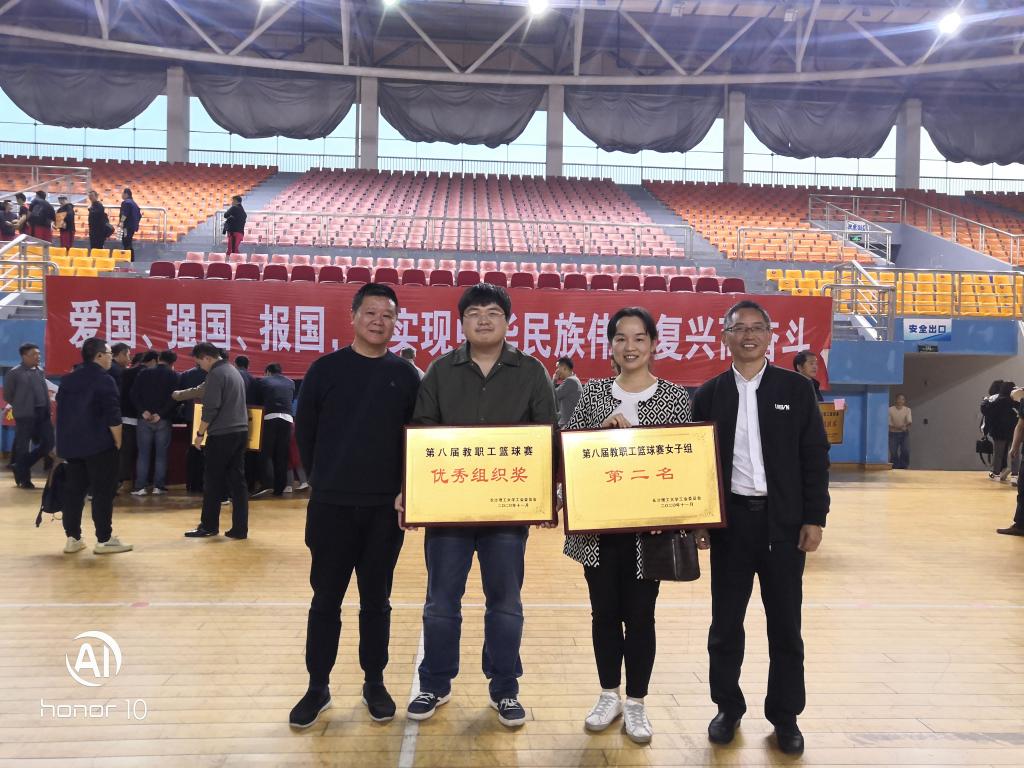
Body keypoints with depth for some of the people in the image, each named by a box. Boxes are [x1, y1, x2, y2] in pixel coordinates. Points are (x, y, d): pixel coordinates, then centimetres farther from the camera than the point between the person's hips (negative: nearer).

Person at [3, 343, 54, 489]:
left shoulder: (41, 372, 12)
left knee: (48, 443, 4)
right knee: (23, 447, 2)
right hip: (25, 415, -6)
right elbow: (7, 395, -1)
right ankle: (23, 479, 15)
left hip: (43, 413, 6)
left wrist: (47, 407, 7)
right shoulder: (14, 373, -5)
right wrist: (21, 406, 5)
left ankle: (21, 468, 23)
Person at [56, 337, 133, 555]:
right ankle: (104, 540, 1)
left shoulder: (67, 380, 12)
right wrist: (118, 442, -7)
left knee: (73, 490, 11)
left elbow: (61, 412, 16)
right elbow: (113, 417, -17)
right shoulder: (104, 380, -12)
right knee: (103, 492, -2)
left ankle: (73, 538, 15)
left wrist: (67, 440, 21)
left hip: (71, 445, 8)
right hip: (99, 445, -7)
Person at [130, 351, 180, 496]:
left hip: (144, 419, 1)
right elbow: (174, 398, -11)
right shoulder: (173, 375, 0)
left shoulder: (144, 373, 6)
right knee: (161, 454, 4)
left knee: (143, 453, 5)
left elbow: (134, 394, -3)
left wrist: (143, 411, -9)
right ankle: (158, 486, 4)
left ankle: (140, 487, 3)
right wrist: (161, 414, -11)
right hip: (163, 420, -1)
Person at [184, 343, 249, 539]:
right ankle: (240, 528, 6)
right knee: (237, 480, 6)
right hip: (240, 432, 8)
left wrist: (200, 433, -6)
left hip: (222, 434, -8)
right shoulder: (233, 370, 17)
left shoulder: (216, 374, -11)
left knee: (213, 481, 5)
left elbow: (210, 408, -16)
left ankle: (209, 526, 14)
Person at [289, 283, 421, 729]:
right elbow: (304, 432, 5)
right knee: (326, 600, 9)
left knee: (376, 600, 11)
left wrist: (407, 489, 1)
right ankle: (318, 687, 24)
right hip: (331, 506, 0)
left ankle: (374, 684, 26)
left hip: (386, 508, 1)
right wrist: (323, 480, 6)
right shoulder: (326, 369, 0)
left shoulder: (406, 376, 3)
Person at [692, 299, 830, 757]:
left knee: (785, 625, 9)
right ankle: (728, 709, 27)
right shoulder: (708, 394, 4)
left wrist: (814, 519, -4)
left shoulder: (795, 388, 2)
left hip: (783, 522, 0)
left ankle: (785, 716, 25)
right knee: (725, 624, 9)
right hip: (729, 521, 1)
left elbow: (815, 458, 1)